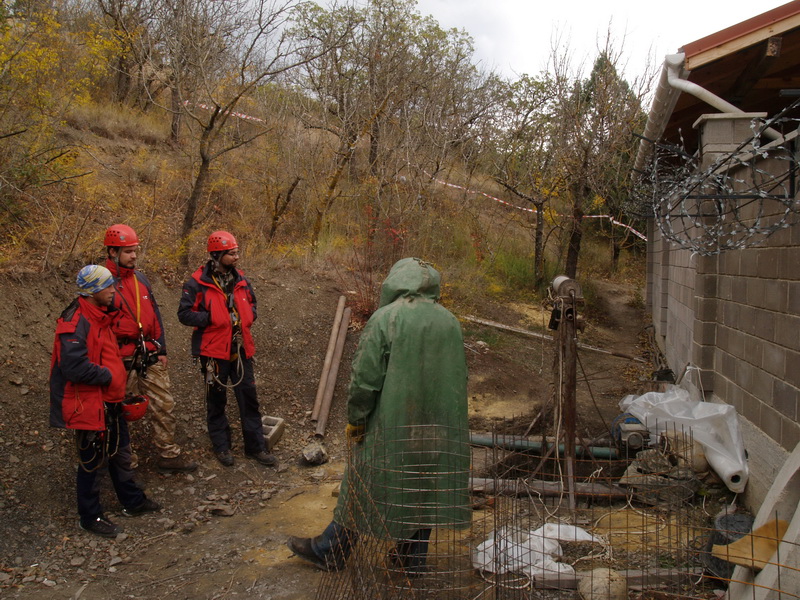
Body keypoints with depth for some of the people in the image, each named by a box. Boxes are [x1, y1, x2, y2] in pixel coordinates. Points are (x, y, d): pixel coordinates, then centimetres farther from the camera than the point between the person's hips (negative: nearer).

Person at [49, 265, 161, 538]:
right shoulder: (76, 322, -22)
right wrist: (107, 376, -19)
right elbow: (74, 367, -31)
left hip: (110, 400, 10)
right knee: (92, 460, 5)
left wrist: (117, 378, 13)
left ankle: (132, 501, 36)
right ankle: (91, 517, 20)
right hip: (89, 403, -10)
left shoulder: (101, 316, 9)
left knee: (120, 451, 20)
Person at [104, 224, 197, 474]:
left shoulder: (140, 278, 9)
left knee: (164, 405, 7)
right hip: (123, 359, -6)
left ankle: (169, 456, 17)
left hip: (149, 355, 6)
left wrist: (161, 350, 12)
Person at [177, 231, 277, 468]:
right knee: (216, 400, 11)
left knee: (249, 398, 7)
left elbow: (251, 304, 22)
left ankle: (255, 447, 18)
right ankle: (221, 446, 26)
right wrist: (212, 319, -20)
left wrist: (247, 317, 1)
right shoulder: (197, 283, -11)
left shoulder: (240, 280, 7)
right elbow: (184, 314, -11)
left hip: (241, 349, 5)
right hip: (214, 350, -4)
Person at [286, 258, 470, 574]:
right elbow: (459, 377, 10)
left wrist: (355, 420, -3)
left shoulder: (385, 318, -14)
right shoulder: (450, 321, 3)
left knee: (363, 487, 10)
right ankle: (413, 557, 29)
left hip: (391, 424, -4)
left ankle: (330, 551, 26)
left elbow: (365, 377, -16)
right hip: (437, 429, 4)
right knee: (423, 488, 17)